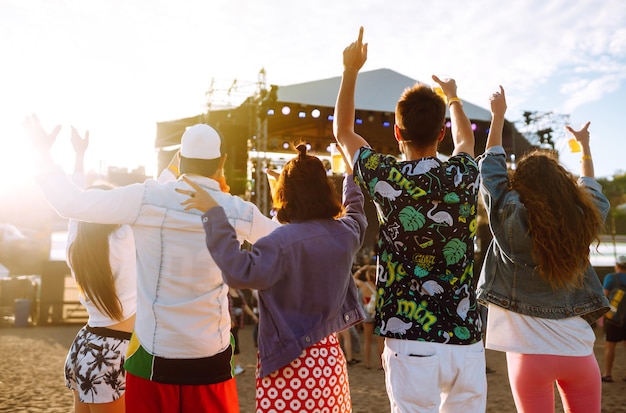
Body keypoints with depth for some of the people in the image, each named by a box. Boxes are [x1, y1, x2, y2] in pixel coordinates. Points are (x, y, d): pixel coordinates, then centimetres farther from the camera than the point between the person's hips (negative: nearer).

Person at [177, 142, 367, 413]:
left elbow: (241, 273, -32)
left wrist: (214, 214, -30)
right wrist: (352, 174, 42)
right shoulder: (346, 233, 1)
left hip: (288, 363, -6)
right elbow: (355, 211, 25)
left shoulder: (285, 240, -22)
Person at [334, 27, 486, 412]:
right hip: (467, 339, 3)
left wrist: (351, 70, 21)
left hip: (412, 340, -3)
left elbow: (343, 130, 13)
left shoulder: (386, 177, -7)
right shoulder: (465, 176, 1)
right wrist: (453, 98, 45)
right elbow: (466, 140, 28)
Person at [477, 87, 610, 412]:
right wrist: (584, 147, 37)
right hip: (579, 350, 3)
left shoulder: (513, 219, -11)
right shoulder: (582, 221, -1)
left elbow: (491, 170, 3)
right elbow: (593, 195, 23)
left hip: (531, 352, -3)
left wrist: (498, 116, 13)